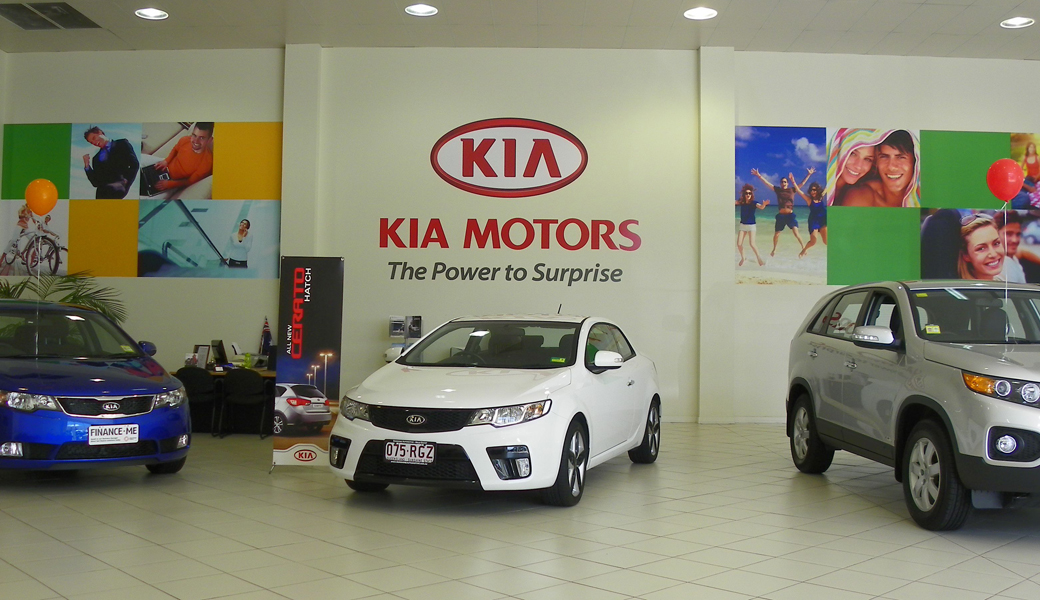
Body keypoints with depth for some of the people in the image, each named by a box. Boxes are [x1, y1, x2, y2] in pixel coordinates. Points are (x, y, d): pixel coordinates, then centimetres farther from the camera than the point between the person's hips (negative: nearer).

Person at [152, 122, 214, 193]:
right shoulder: (185, 140, -20)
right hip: (167, 168, 4)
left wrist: (170, 184, -28)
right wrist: (166, 161, -8)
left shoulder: (207, 161, -32)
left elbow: (191, 181, -20)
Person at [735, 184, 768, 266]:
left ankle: (759, 258, 5)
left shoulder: (753, 203, -12)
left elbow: (761, 207, -30)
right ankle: (742, 258, 21)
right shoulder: (741, 202, -1)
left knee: (752, 244, -15)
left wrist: (764, 204, -52)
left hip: (751, 225, -4)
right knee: (739, 244, -1)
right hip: (742, 225, 4)